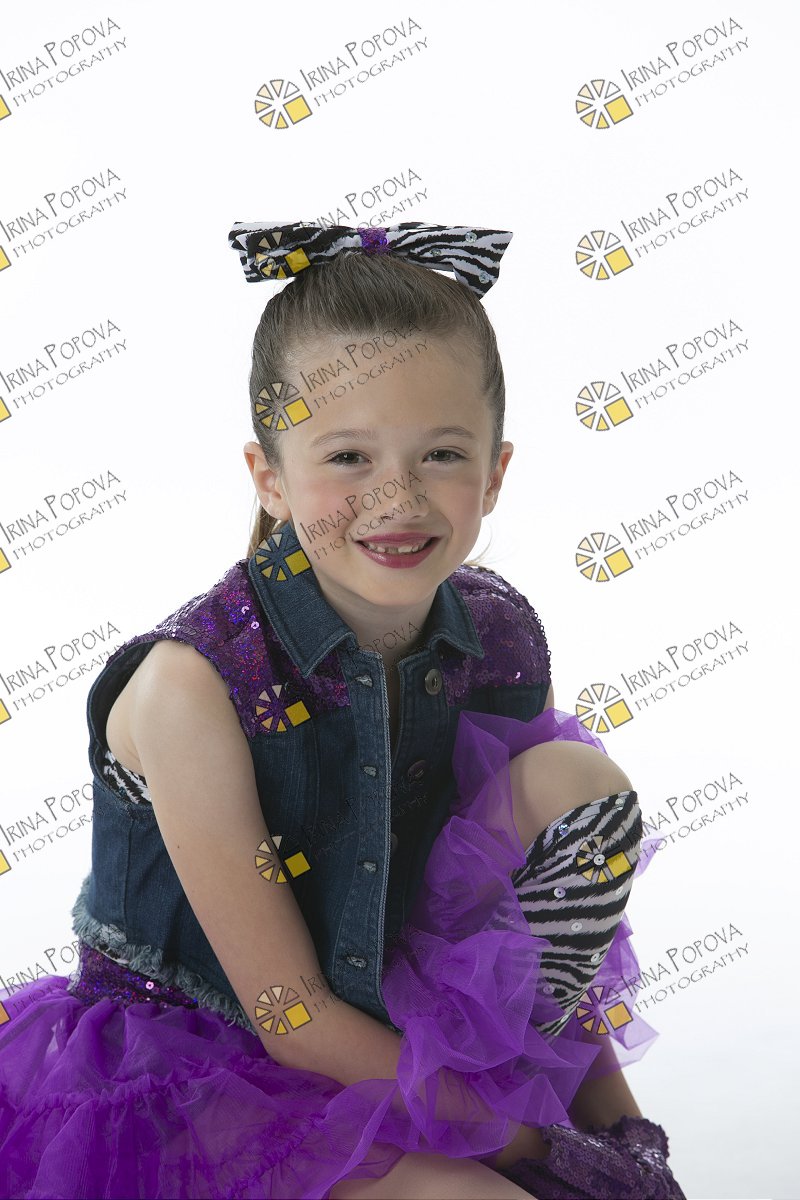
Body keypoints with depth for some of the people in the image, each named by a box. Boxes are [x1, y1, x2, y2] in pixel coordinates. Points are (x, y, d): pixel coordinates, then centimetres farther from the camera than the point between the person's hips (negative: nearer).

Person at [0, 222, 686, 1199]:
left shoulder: (503, 640, -12)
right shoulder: (192, 685, -26)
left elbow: (551, 926, 3)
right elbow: (292, 1019, -21)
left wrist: (623, 1121, -3)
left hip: (417, 1015, 5)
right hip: (205, 1059, -5)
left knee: (579, 784, -16)